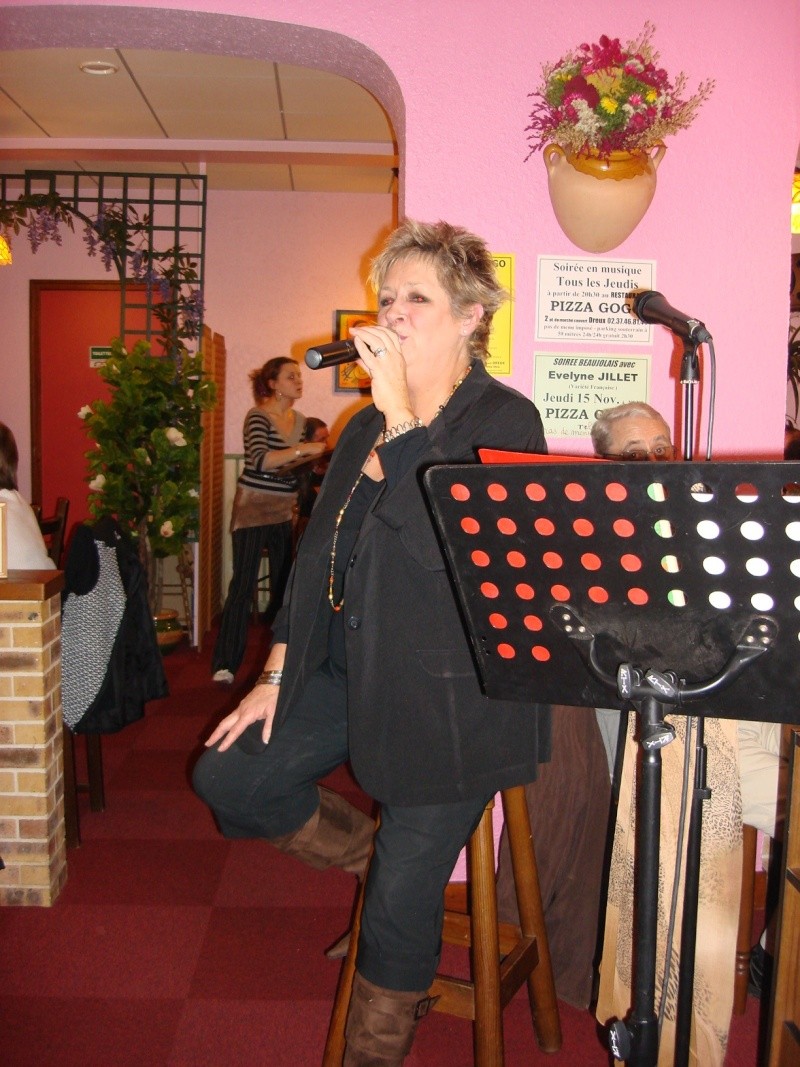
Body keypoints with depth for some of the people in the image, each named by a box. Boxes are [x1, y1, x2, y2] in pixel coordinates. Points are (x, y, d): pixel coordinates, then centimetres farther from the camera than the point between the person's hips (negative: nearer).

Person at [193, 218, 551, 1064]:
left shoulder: (503, 419, -11)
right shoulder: (367, 425, 11)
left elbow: (454, 544, -27)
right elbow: (318, 554, 13)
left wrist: (403, 414, -24)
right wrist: (276, 674, 11)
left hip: (451, 699, -7)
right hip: (352, 676, 7)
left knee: (402, 903, 1)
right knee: (226, 777, 1)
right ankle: (369, 850, 25)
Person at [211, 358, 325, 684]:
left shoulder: (300, 421, 11)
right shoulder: (257, 416, -10)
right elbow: (261, 461, -26)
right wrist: (303, 449, -28)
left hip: (284, 512, 7)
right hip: (253, 509, -7)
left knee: (283, 584, 8)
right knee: (243, 586, -8)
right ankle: (224, 664, -3)